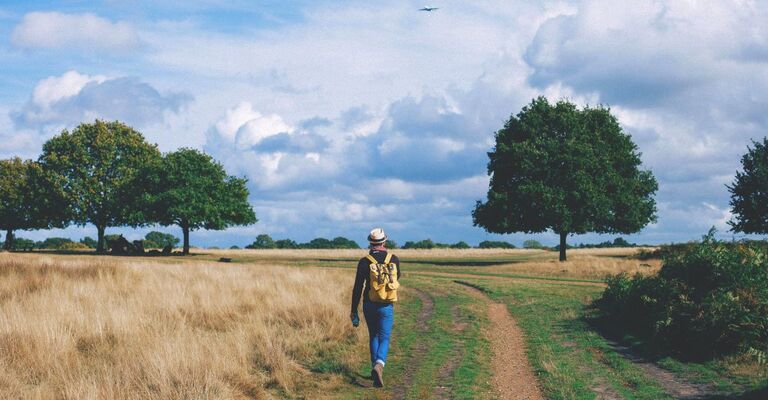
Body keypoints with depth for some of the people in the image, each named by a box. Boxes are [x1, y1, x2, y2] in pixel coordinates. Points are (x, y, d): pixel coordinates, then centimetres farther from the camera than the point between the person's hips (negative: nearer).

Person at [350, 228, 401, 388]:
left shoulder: (364, 262, -7)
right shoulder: (394, 259, -3)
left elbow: (357, 288, -6)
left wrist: (354, 311, 1)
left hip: (370, 305, 1)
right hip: (387, 307, 0)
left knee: (374, 337, 20)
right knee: (384, 339, 1)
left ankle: (375, 368, 21)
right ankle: (379, 365, -26)